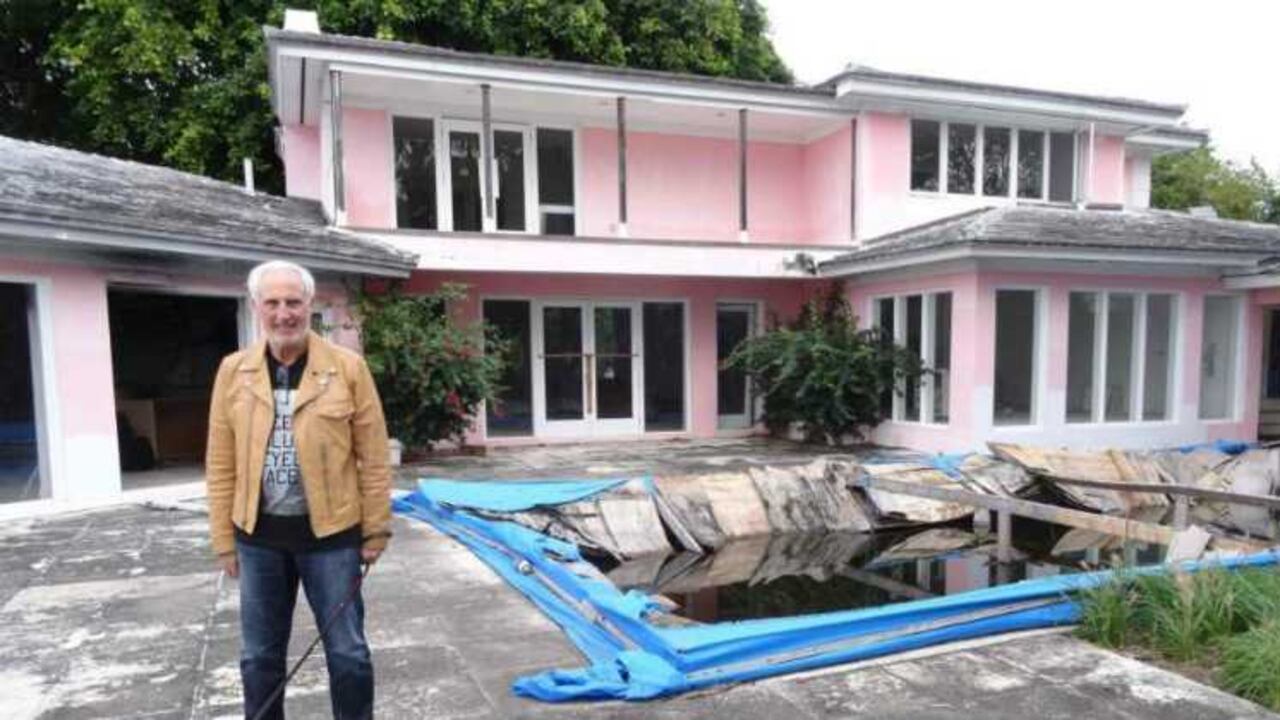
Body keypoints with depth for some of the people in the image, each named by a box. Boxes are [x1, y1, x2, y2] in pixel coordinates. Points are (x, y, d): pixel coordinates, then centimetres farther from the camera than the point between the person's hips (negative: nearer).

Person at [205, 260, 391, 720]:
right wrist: (224, 539, 4)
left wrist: (376, 528, -4)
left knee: (347, 652, 9)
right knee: (259, 656, 17)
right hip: (258, 535, 3)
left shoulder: (347, 368, -7)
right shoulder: (233, 372, 1)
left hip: (330, 532, -2)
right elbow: (221, 465, 4)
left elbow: (373, 458, -4)